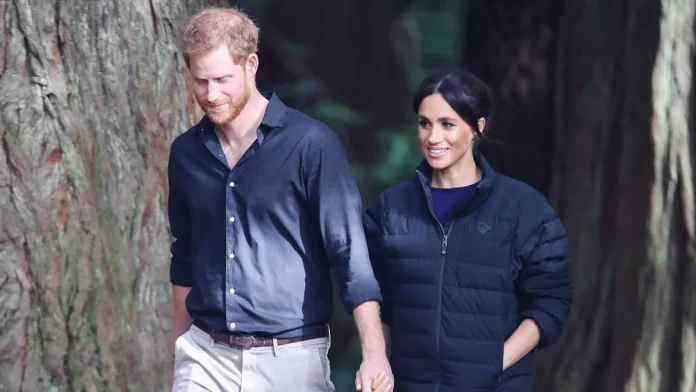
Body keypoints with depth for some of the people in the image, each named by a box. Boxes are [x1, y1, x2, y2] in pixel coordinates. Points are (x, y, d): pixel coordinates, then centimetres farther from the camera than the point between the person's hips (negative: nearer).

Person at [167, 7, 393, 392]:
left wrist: (374, 355, -18)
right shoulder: (186, 153, 7)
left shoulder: (311, 144, -8)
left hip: (291, 357, -4)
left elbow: (351, 252, -11)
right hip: (206, 356, 4)